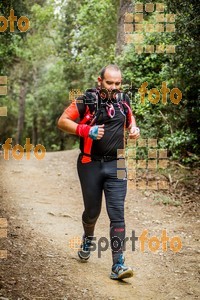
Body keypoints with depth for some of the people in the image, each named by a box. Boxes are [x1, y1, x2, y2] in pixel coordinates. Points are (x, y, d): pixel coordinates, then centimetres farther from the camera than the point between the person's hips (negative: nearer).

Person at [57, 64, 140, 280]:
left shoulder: (123, 100, 7)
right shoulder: (87, 100, -6)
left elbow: (130, 120, 26)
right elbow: (62, 121, -7)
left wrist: (134, 130, 3)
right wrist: (86, 130, -20)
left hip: (116, 165, 2)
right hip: (91, 164, -2)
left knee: (117, 214, -7)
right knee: (92, 211, 13)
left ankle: (118, 265, -6)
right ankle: (88, 238, 47)